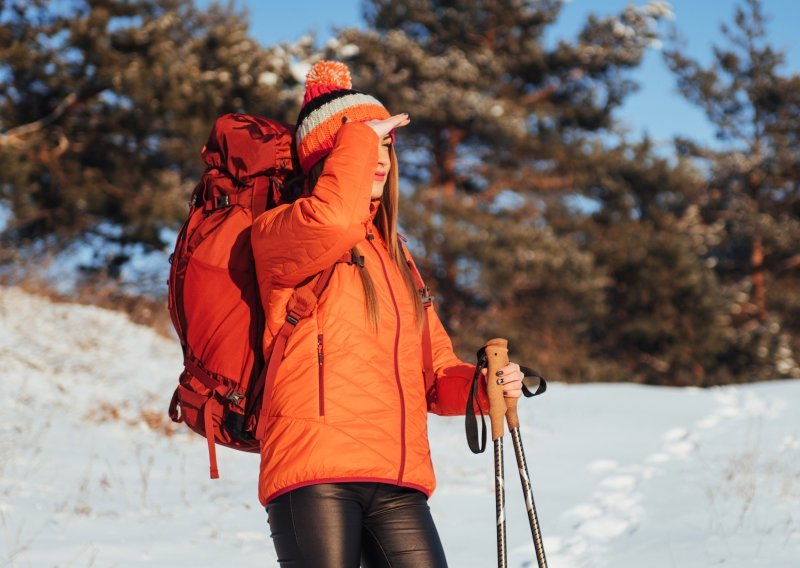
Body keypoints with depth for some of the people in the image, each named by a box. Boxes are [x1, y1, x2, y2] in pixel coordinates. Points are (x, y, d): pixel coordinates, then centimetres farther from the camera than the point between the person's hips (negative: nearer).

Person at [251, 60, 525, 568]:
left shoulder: (394, 255, 25)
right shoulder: (279, 233, 5)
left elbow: (435, 373, 22)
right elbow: (333, 221, -21)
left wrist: (483, 384, 0)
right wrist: (360, 136, -5)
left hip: (399, 482, 6)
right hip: (315, 475, -6)